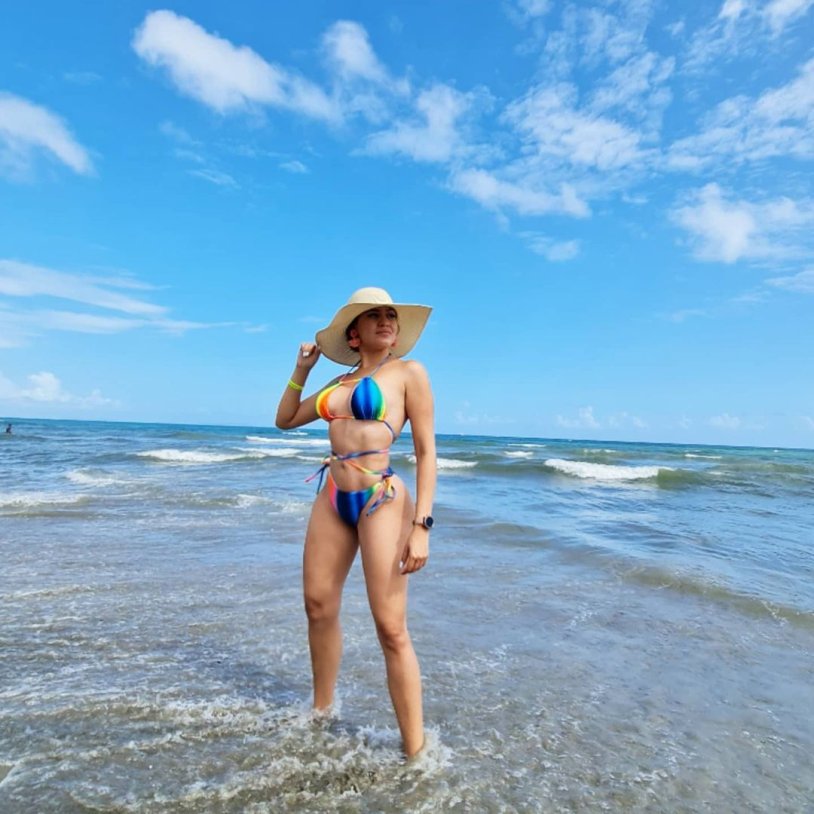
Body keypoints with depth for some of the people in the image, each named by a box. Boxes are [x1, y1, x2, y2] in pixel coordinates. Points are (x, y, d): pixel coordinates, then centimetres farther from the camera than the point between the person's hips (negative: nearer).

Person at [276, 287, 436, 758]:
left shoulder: (409, 373, -2)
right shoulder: (340, 382, 14)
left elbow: (426, 452, -8)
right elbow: (286, 420, 24)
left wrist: (421, 526, -16)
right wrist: (302, 369, 14)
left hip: (382, 500, -6)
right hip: (333, 500, 7)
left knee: (391, 629, -3)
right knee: (319, 608, 16)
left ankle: (416, 752, 12)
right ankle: (322, 710, 40)